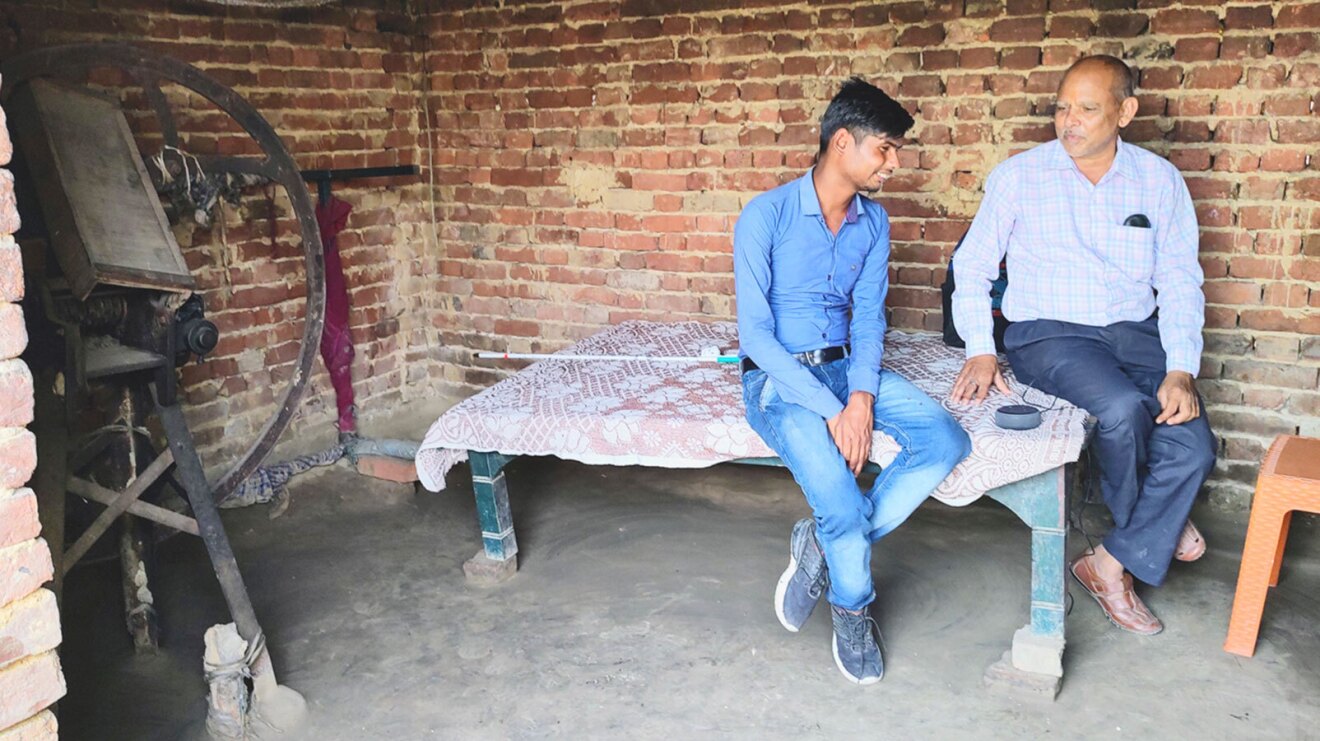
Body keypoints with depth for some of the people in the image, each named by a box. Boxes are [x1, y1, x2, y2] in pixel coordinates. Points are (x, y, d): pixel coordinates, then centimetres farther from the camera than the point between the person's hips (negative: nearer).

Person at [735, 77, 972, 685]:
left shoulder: (874, 222, 7)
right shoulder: (766, 215, -12)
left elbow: (867, 319, 4)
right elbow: (755, 333, -17)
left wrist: (862, 397, -16)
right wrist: (830, 410, -23)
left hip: (848, 367, 6)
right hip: (778, 378, -6)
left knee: (947, 442, -19)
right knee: (836, 490, -30)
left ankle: (825, 543, -5)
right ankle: (853, 606, 2)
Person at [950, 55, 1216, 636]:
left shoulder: (1159, 180, 5)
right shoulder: (1019, 176, 0)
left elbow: (1179, 282, 4)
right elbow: (972, 266, 3)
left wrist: (1181, 370, -11)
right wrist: (980, 351, -10)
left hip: (1137, 334, 3)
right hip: (1049, 334, -3)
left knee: (1193, 448, -21)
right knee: (1124, 409, -31)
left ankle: (1111, 565, 1)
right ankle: (1155, 523, 3)